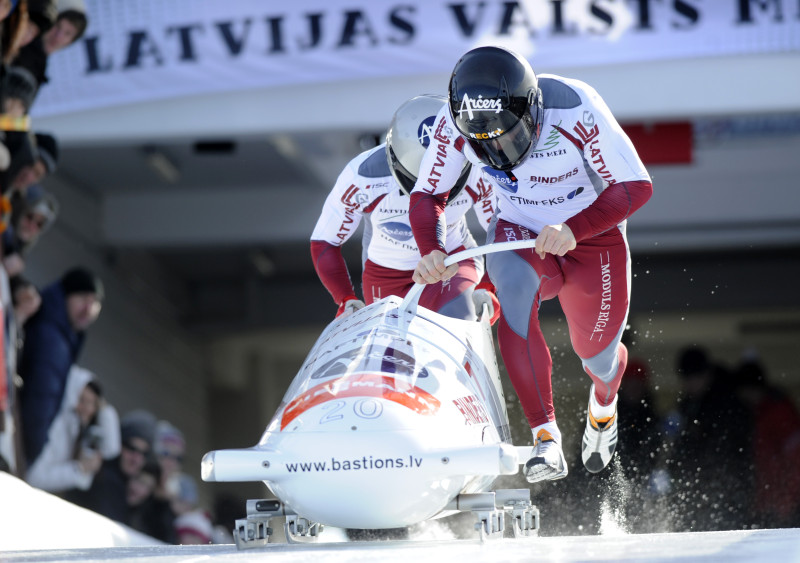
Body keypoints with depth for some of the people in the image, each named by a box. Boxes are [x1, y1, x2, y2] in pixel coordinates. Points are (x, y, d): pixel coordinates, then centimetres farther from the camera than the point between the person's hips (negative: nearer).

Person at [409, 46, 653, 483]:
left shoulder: (575, 110, -32)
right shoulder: (455, 123, -22)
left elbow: (635, 186, -28)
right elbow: (426, 195, -8)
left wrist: (573, 230, -43)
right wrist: (430, 251, -29)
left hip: (592, 233, -1)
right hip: (518, 233, 1)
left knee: (597, 353, 6)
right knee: (514, 282, -33)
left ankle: (603, 404, 49)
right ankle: (546, 438, -36)